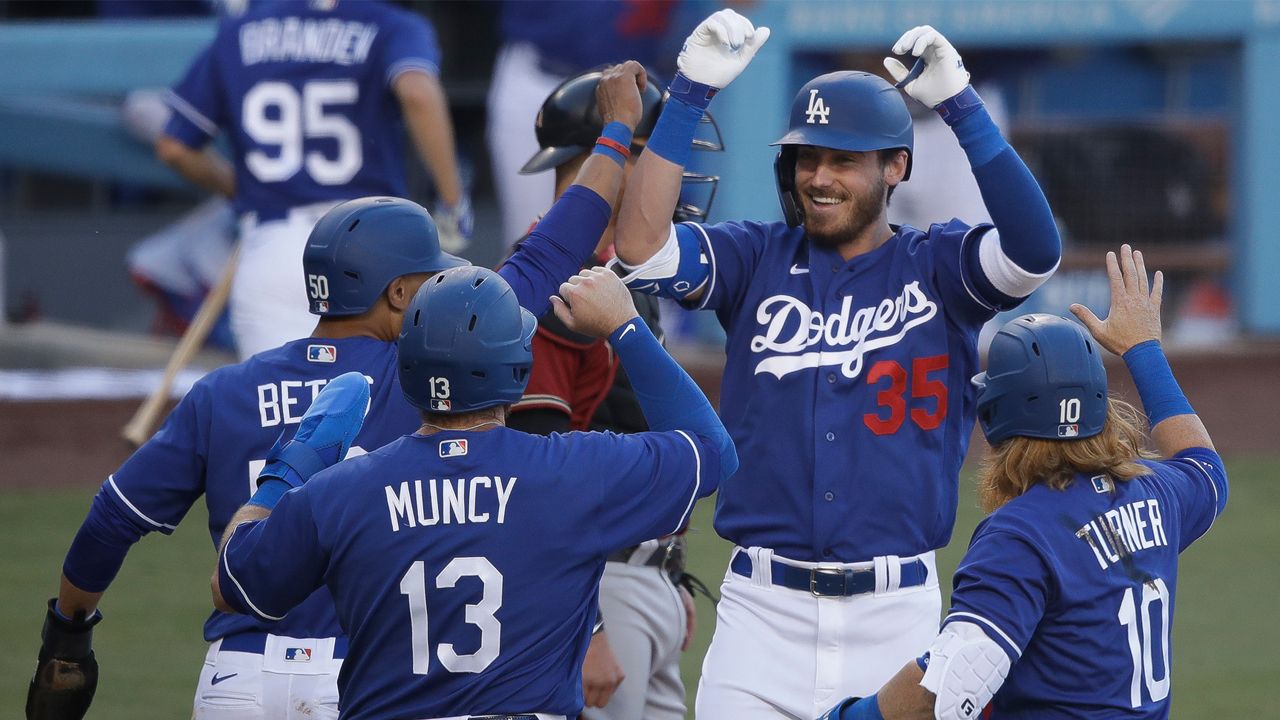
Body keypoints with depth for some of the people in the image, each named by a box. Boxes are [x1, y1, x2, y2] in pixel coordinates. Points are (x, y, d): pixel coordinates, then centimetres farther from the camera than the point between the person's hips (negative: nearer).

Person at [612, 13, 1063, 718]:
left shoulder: (937, 266, 5)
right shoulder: (757, 258, 9)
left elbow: (1034, 250, -15)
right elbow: (642, 247, -7)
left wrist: (961, 107, -19)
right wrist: (689, 96, -11)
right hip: (762, 610, 1)